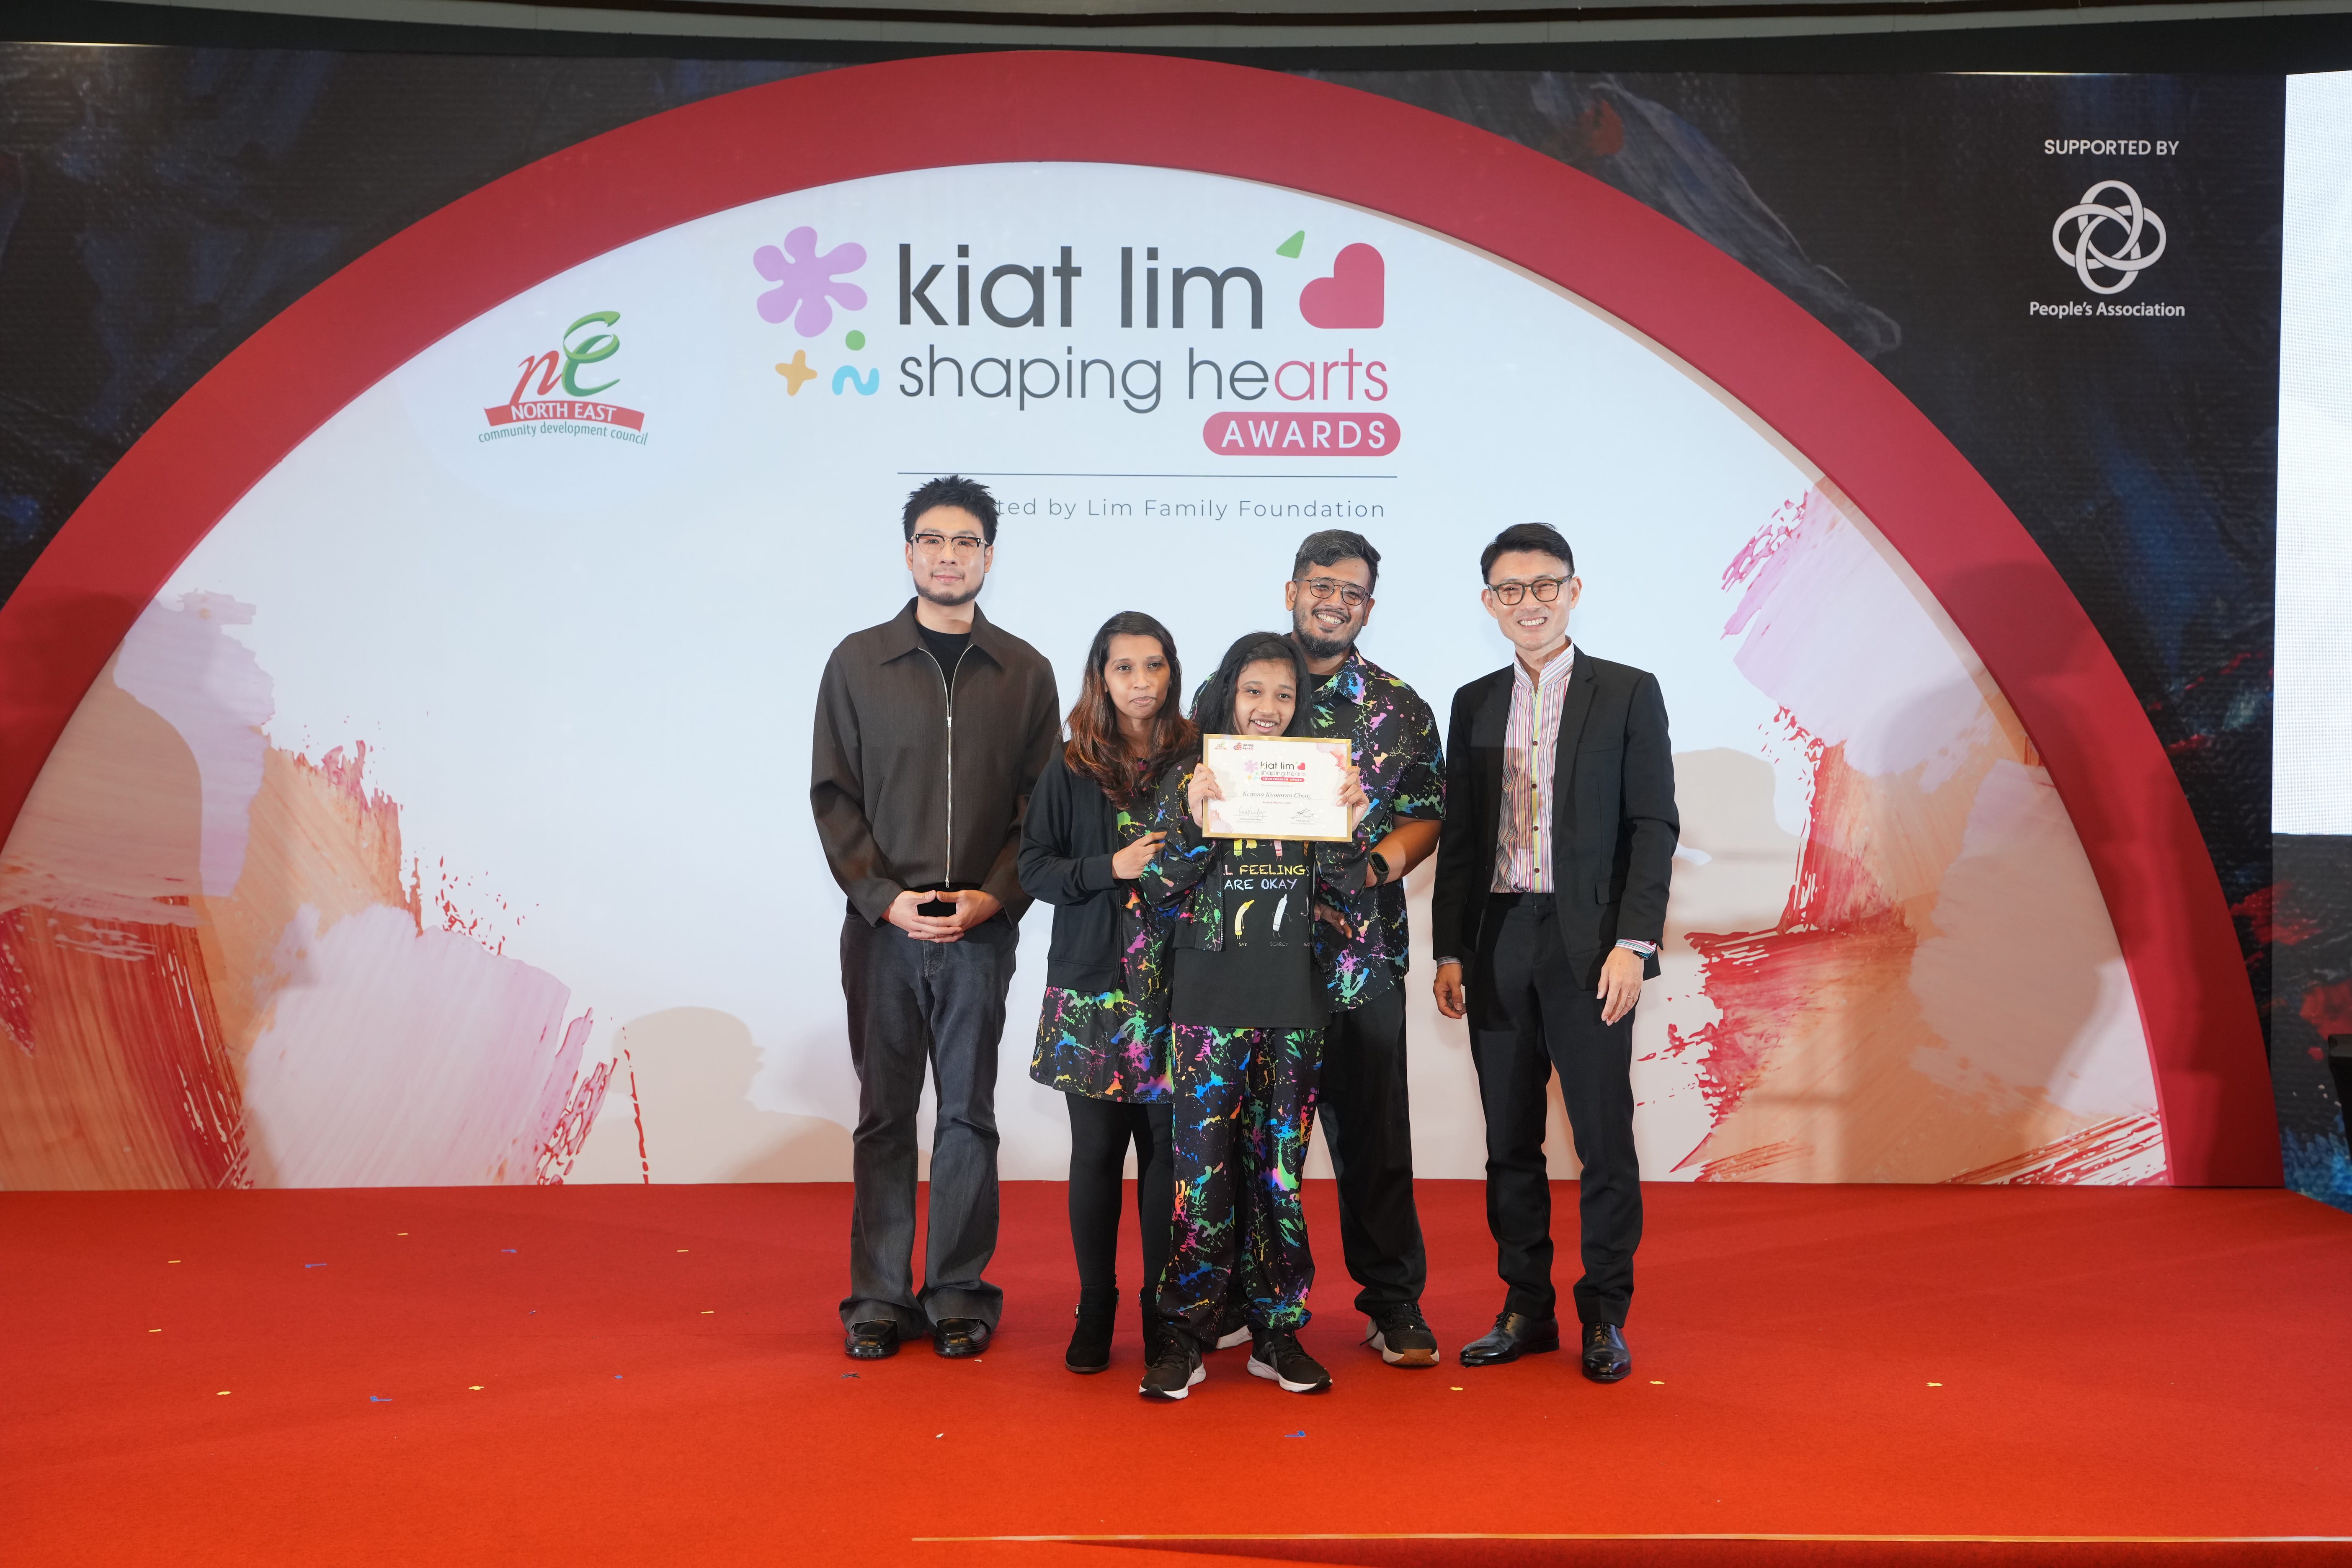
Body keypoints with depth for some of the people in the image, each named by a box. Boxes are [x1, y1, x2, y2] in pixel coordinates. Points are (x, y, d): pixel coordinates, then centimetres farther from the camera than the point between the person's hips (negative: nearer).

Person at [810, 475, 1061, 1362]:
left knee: (969, 1113, 5)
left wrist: (994, 897, -9)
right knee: (884, 1113, 5)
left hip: (981, 928, 0)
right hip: (881, 924, 0)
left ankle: (959, 1294, 15)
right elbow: (833, 796, 3)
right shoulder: (858, 662, 6)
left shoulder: (1024, 671, 7)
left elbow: (1044, 806, 5)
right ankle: (880, 1297, 14)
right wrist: (883, 896, -9)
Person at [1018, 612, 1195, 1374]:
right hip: (1093, 984, 0)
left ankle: (1164, 1308, 13)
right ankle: (1095, 1307, 16)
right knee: (1097, 1149, 4)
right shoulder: (1069, 769, 5)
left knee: (1167, 1147, 0)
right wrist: (1111, 868, -11)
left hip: (1174, 987, 0)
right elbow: (1035, 866, 2)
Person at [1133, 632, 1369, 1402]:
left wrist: (1348, 825, -12)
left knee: (1279, 1166, 7)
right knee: (1203, 1166, -3)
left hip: (1293, 1003, 2)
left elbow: (1340, 889, 6)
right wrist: (1194, 821, -19)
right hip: (1210, 1000, -2)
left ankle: (1277, 1330, 16)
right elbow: (1160, 889, -4)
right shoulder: (1190, 778, 2)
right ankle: (1184, 1335, 6)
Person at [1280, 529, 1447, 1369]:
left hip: (1363, 946, 0)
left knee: (1374, 1128, 3)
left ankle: (1394, 1304, 15)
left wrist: (1375, 862, -11)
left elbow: (1426, 814, 8)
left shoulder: (1399, 707, 8)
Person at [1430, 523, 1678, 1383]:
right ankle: (1526, 1308, 21)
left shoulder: (1628, 694, 2)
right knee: (1510, 1142, 9)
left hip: (1588, 947, -3)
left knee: (1604, 1140, 1)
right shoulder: (1474, 704, 13)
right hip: (1497, 947, 4)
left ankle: (1605, 1317, 14)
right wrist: (1450, 950, 6)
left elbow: (1654, 826, -3)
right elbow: (1458, 835, 13)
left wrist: (1633, 943, -12)